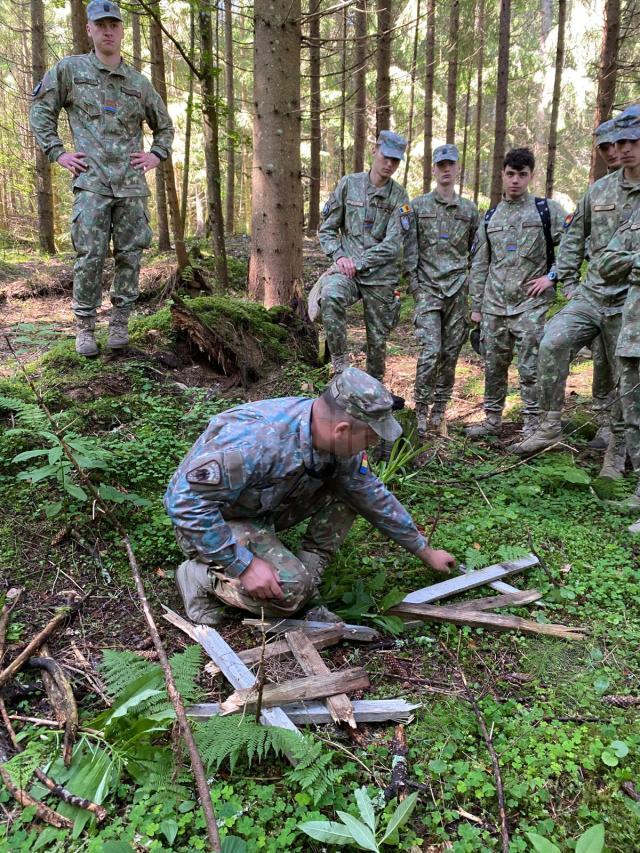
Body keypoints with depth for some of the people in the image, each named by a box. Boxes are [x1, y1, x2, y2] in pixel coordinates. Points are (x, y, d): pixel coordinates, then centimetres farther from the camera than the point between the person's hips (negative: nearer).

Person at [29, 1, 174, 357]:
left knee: (130, 255, 1)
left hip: (132, 184, 3)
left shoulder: (139, 82, 15)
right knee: (90, 256, -8)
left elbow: (165, 125, 27)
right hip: (91, 182, -3)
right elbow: (41, 110, 12)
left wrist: (157, 154, 12)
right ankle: (85, 327, 3)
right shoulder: (69, 70, 8)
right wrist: (56, 152, 2)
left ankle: (120, 324, 13)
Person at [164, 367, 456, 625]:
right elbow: (186, 500, -34)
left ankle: (307, 577, -1)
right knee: (291, 591, -26)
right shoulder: (257, 440, -38)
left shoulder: (340, 444, -13)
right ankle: (202, 576, -4)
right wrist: (244, 565, -31)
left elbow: (374, 497, 1)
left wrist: (426, 552, 9)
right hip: (212, 521, -7)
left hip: (265, 509, 7)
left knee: (348, 492, -6)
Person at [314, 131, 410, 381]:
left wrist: (358, 263, -16)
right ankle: (341, 365, -24)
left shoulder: (399, 197, 0)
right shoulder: (349, 184, 4)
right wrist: (339, 256, -9)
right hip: (347, 269, 0)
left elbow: (392, 245, -10)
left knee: (377, 338, 6)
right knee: (330, 296, -34)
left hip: (380, 276, 0)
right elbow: (327, 228, 7)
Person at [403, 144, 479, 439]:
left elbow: (476, 250, 17)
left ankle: (439, 410, 16)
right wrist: (413, 282, -6)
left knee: (451, 353, 4)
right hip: (428, 289, -3)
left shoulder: (469, 209, 12)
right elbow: (409, 248, 1)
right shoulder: (418, 206, 5)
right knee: (431, 350, -14)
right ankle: (421, 410, -1)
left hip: (458, 290, 3)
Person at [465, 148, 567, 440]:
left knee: (530, 368, -4)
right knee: (493, 365, 10)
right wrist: (476, 305, 12)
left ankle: (532, 426, 6)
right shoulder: (490, 217, 14)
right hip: (494, 306, 4)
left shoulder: (547, 210, 2)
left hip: (530, 304, -4)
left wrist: (552, 275, -7)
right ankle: (492, 419, 24)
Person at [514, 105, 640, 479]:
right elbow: (574, 235, 19)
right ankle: (551, 423, -8)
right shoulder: (599, 190, 9)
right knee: (552, 343, -19)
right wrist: (569, 281, 12)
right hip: (591, 295, 3)